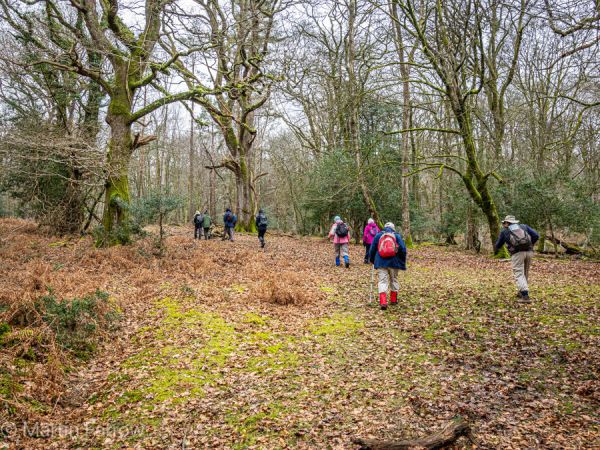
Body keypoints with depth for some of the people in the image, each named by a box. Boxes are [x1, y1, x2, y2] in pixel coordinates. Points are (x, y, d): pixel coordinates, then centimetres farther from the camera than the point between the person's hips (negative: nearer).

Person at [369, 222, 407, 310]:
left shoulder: (378, 235, 8)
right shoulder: (397, 236, 5)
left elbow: (372, 249, 10)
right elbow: (403, 249, -1)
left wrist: (372, 260, 26)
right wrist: (402, 262, 10)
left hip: (380, 262, 0)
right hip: (393, 262, 0)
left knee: (382, 281, -2)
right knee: (394, 280, 18)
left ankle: (383, 302, -18)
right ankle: (393, 300, 28)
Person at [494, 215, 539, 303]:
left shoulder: (504, 231, 15)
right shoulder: (524, 226, 20)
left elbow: (498, 245, 23)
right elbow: (536, 236, 11)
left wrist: (496, 248, 46)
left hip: (517, 253, -4)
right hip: (529, 252, 4)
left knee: (519, 274, -4)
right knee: (525, 273, 19)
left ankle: (525, 296, -17)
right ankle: (521, 292, 31)